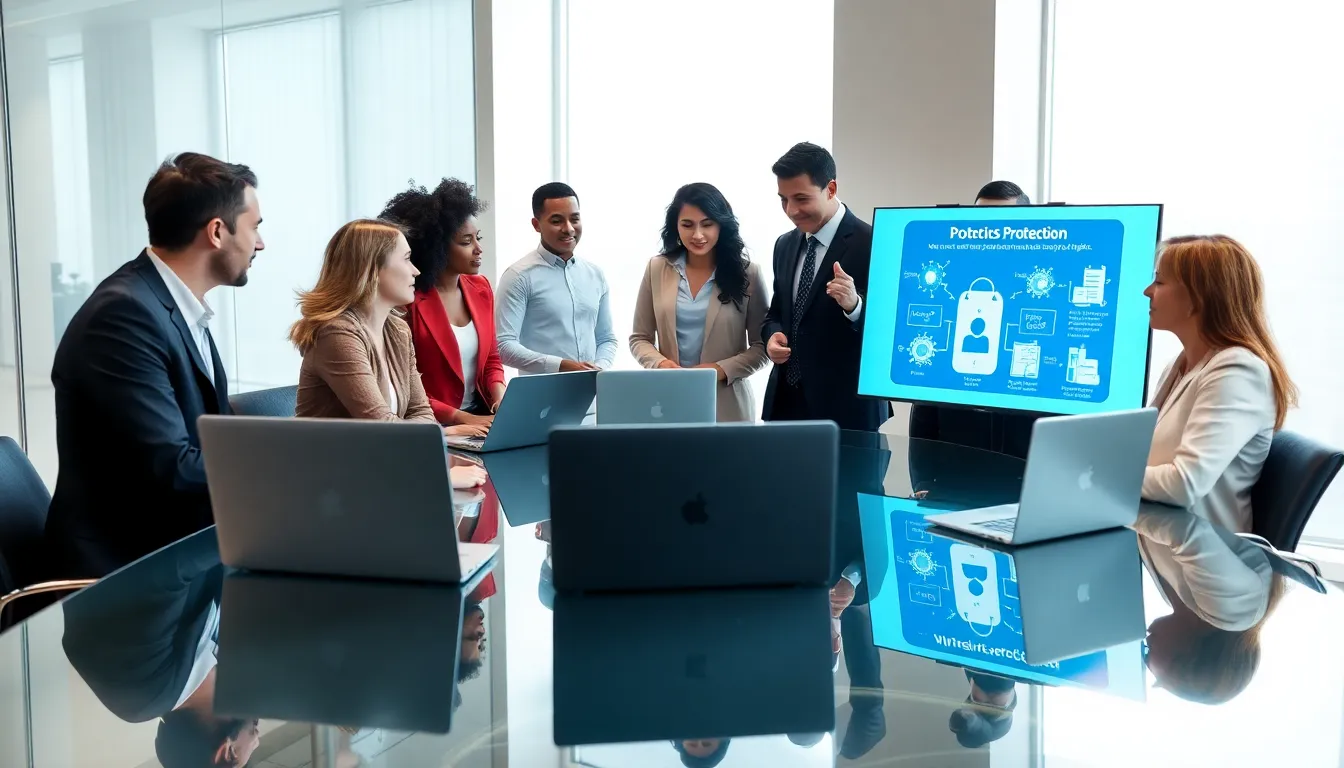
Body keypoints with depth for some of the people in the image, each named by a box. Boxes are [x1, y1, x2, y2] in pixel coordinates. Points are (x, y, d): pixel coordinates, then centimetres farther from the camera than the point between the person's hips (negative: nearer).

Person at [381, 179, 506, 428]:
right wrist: (462, 419, -16)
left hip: (481, 415, 6)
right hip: (433, 427, -6)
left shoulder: (481, 288, 7)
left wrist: (500, 400, -4)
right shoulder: (409, 301, -14)